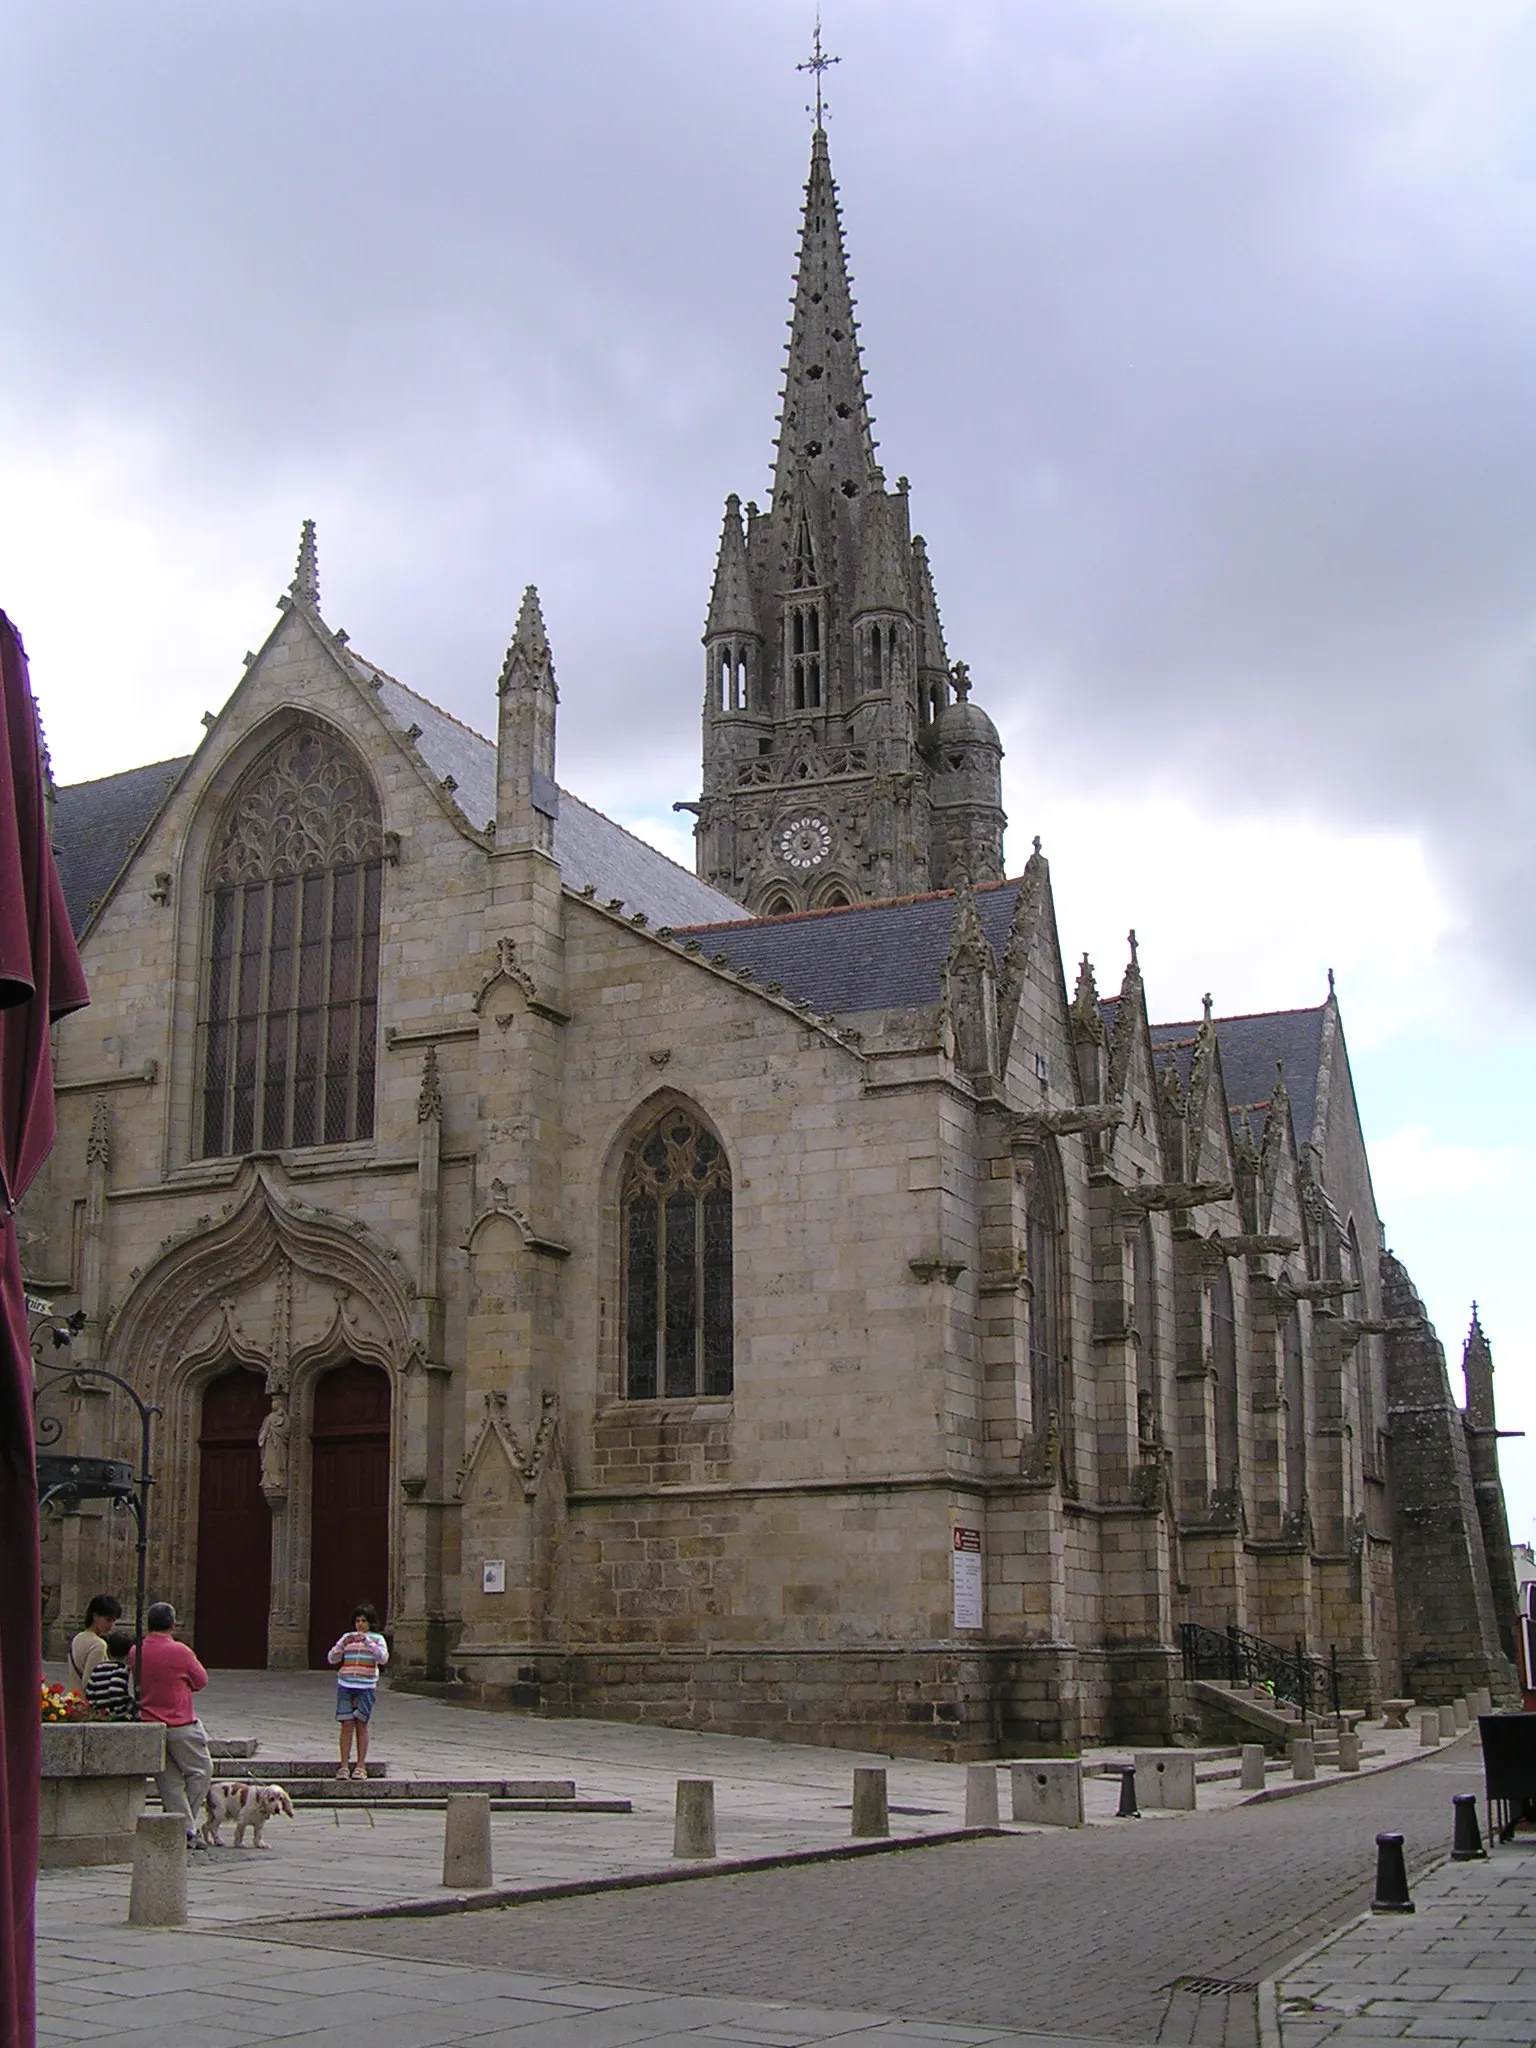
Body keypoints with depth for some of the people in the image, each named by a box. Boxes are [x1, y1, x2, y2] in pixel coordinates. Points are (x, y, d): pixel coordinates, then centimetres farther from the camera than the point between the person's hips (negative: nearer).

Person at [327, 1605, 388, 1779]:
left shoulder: (377, 1639, 7)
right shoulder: (348, 1637, 12)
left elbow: (383, 1658, -10)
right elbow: (331, 1658, 6)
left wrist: (367, 1641, -17)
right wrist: (343, 1644, -10)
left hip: (366, 1687, -1)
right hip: (345, 1686, 1)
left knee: (361, 1725, 0)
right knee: (346, 1725, -4)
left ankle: (361, 1766, 5)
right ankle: (344, 1766, -3)